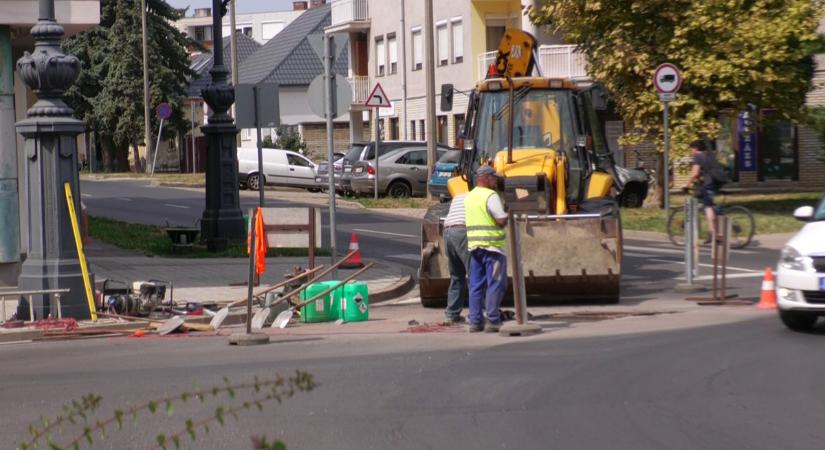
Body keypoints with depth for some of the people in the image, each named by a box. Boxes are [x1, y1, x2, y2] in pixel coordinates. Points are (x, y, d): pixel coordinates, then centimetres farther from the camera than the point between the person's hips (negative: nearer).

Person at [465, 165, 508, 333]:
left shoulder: (469, 196, 14)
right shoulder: (491, 196, -12)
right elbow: (502, 221, -16)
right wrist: (506, 216, 4)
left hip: (474, 244, 7)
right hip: (492, 244, -7)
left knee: (476, 285, 8)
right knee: (495, 284, -3)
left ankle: (475, 321, 7)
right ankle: (492, 320, -5)